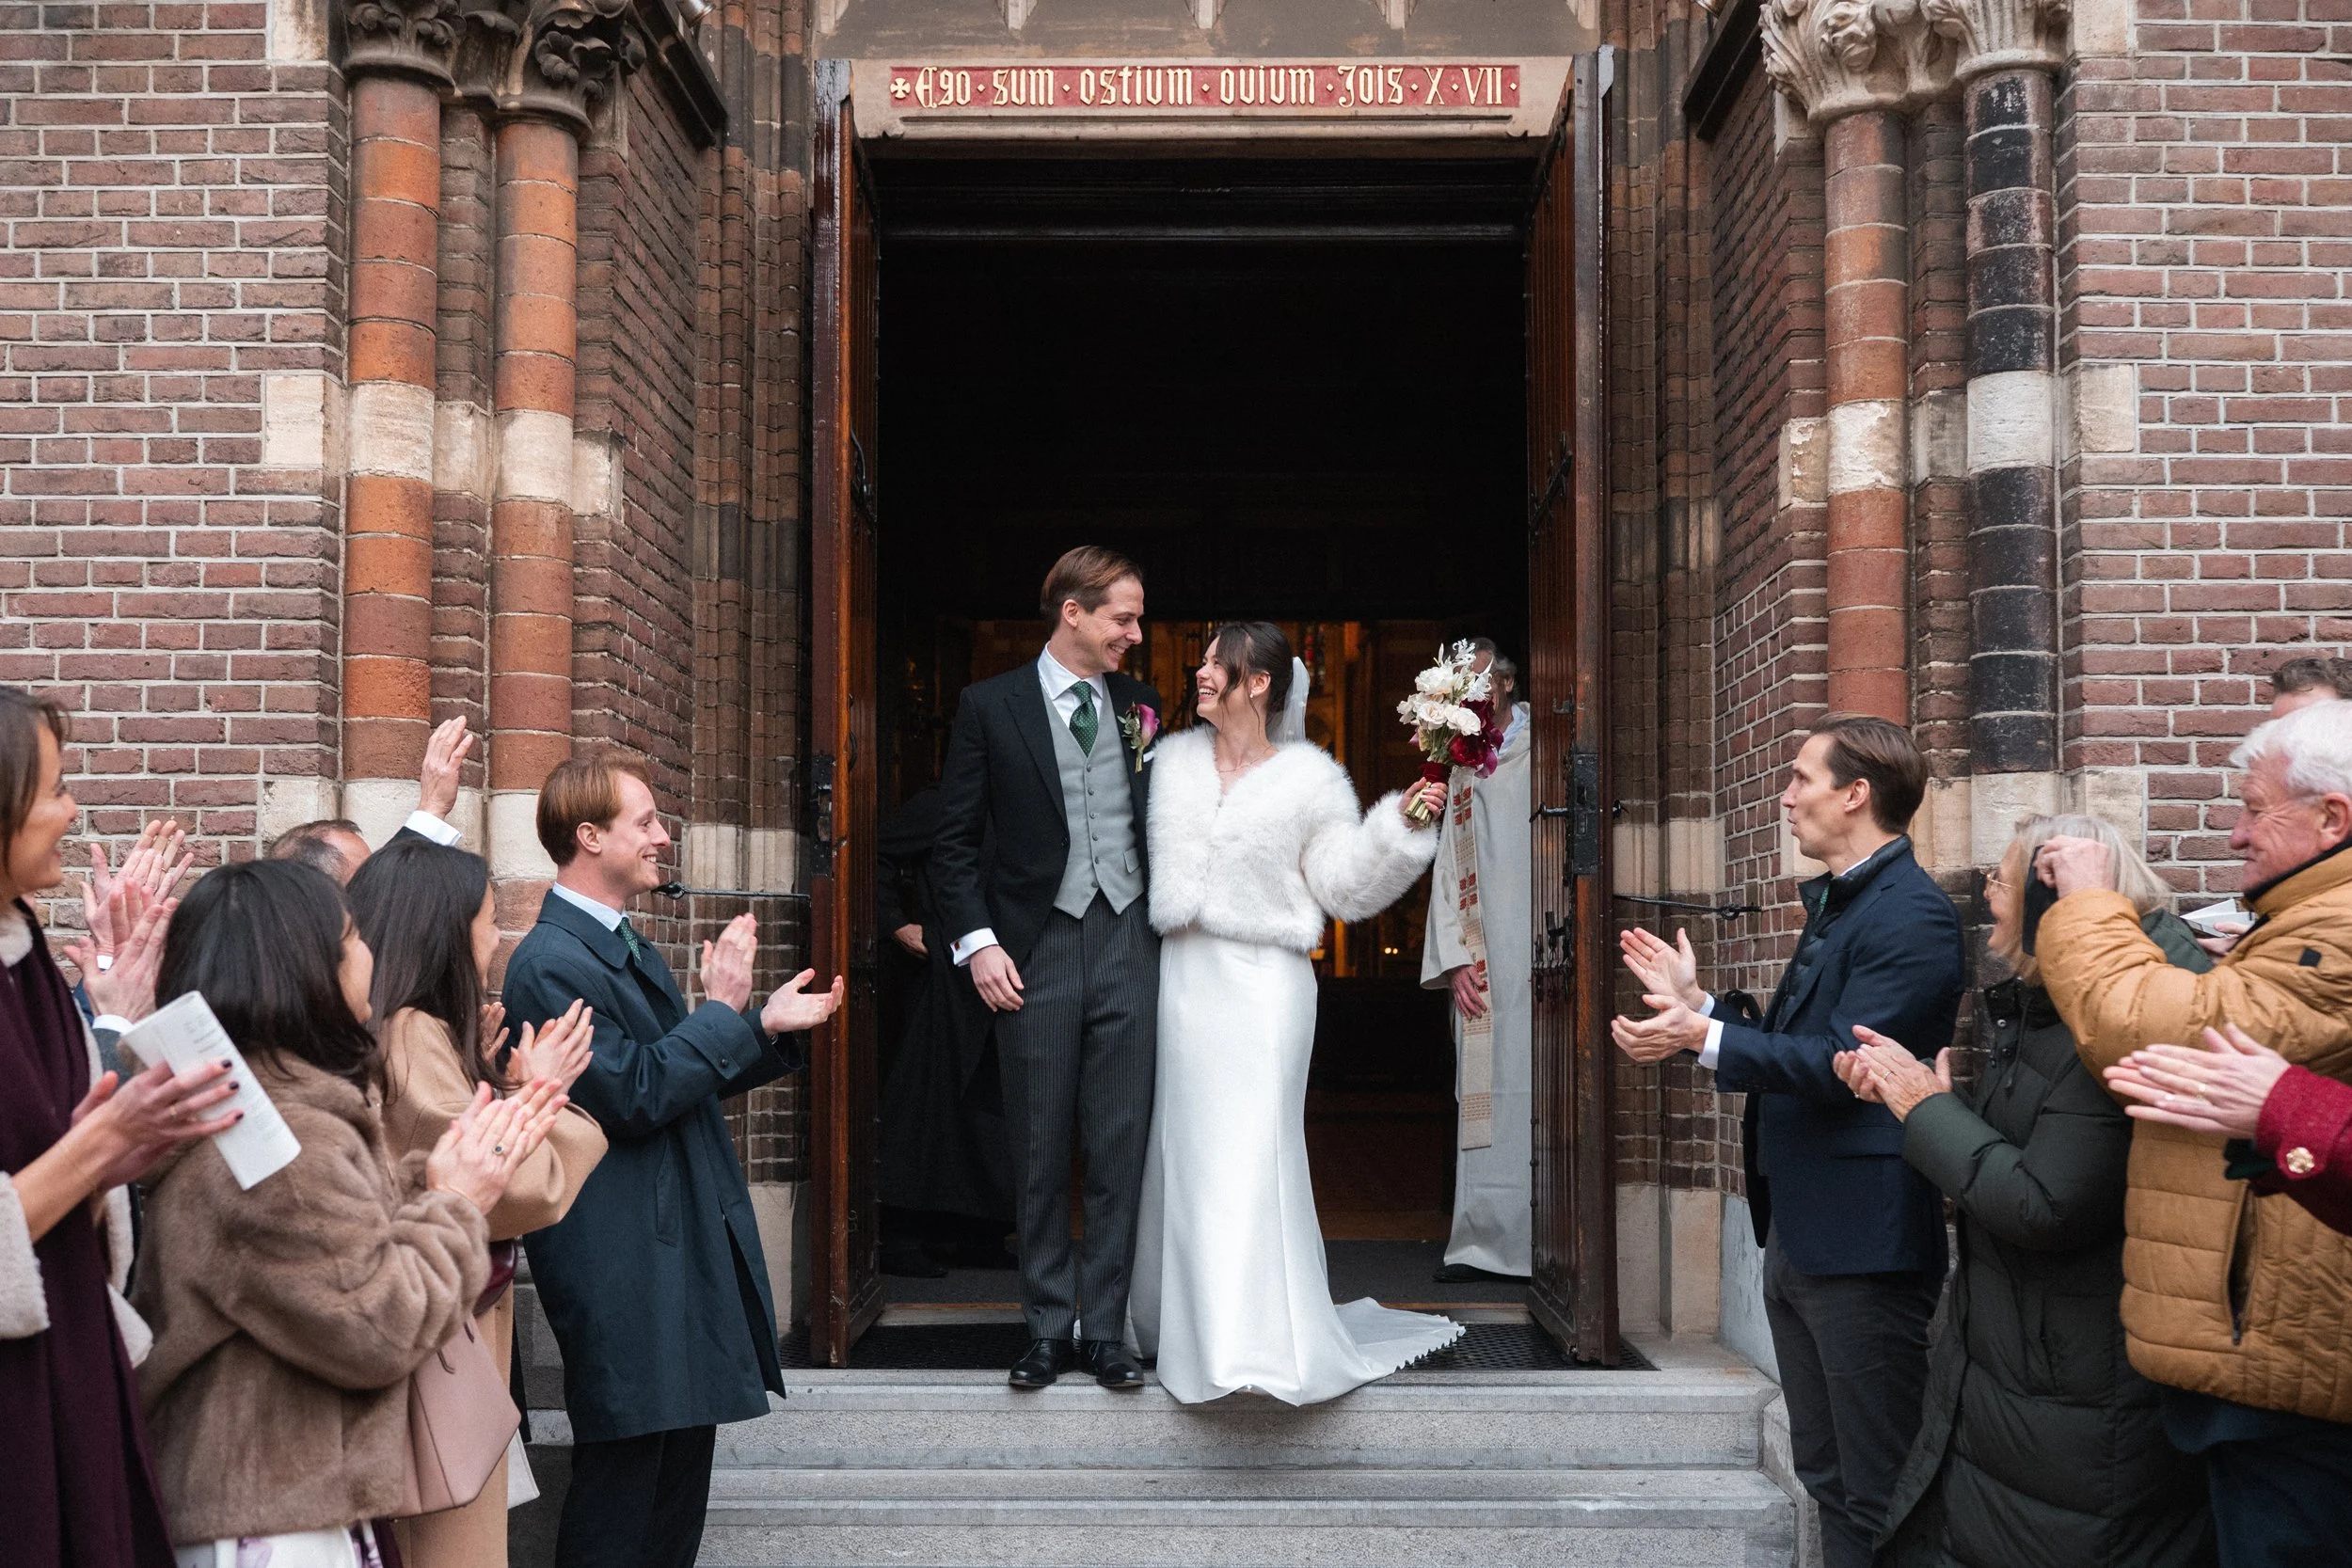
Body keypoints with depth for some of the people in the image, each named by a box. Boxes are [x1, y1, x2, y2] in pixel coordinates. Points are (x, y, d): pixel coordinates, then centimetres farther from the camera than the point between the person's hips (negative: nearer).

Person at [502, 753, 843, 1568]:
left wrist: (768, 1027, 7)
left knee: (684, 1455, 16)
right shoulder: (550, 963, -17)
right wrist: (722, 1009, -16)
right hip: (623, 1266, -10)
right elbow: (634, 1096, -22)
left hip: (685, 1246, 10)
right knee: (624, 1475, -2)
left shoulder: (629, 947, 14)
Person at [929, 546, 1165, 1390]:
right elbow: (956, 840, 0)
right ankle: (1048, 1328, 18)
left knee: (1121, 1150, 4)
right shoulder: (989, 706, 0)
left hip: (1129, 945, 3)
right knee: (1039, 1154, 6)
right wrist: (977, 941, -9)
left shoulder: (1141, 705, 9)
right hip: (1036, 950, -2)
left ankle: (1105, 1328, 14)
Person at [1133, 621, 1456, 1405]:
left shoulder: (1309, 777, 0)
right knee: (1186, 1154, 9)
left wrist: (1401, 825, -10)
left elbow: (1344, 885, 0)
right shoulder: (1172, 760, 9)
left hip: (1264, 986, -4)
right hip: (1184, 979, 4)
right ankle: (1191, 1323, 23)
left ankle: (1259, 1342, -6)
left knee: (1249, 1150, -9)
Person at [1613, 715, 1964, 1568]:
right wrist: (1697, 1000, 12)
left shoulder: (1912, 915, -16)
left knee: (1877, 1495, -1)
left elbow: (1842, 1060, -23)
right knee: (1826, 1475, 18)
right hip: (1799, 1232, 10)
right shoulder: (1833, 903, 16)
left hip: (1860, 1237, -10)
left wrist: (1703, 1036, -24)